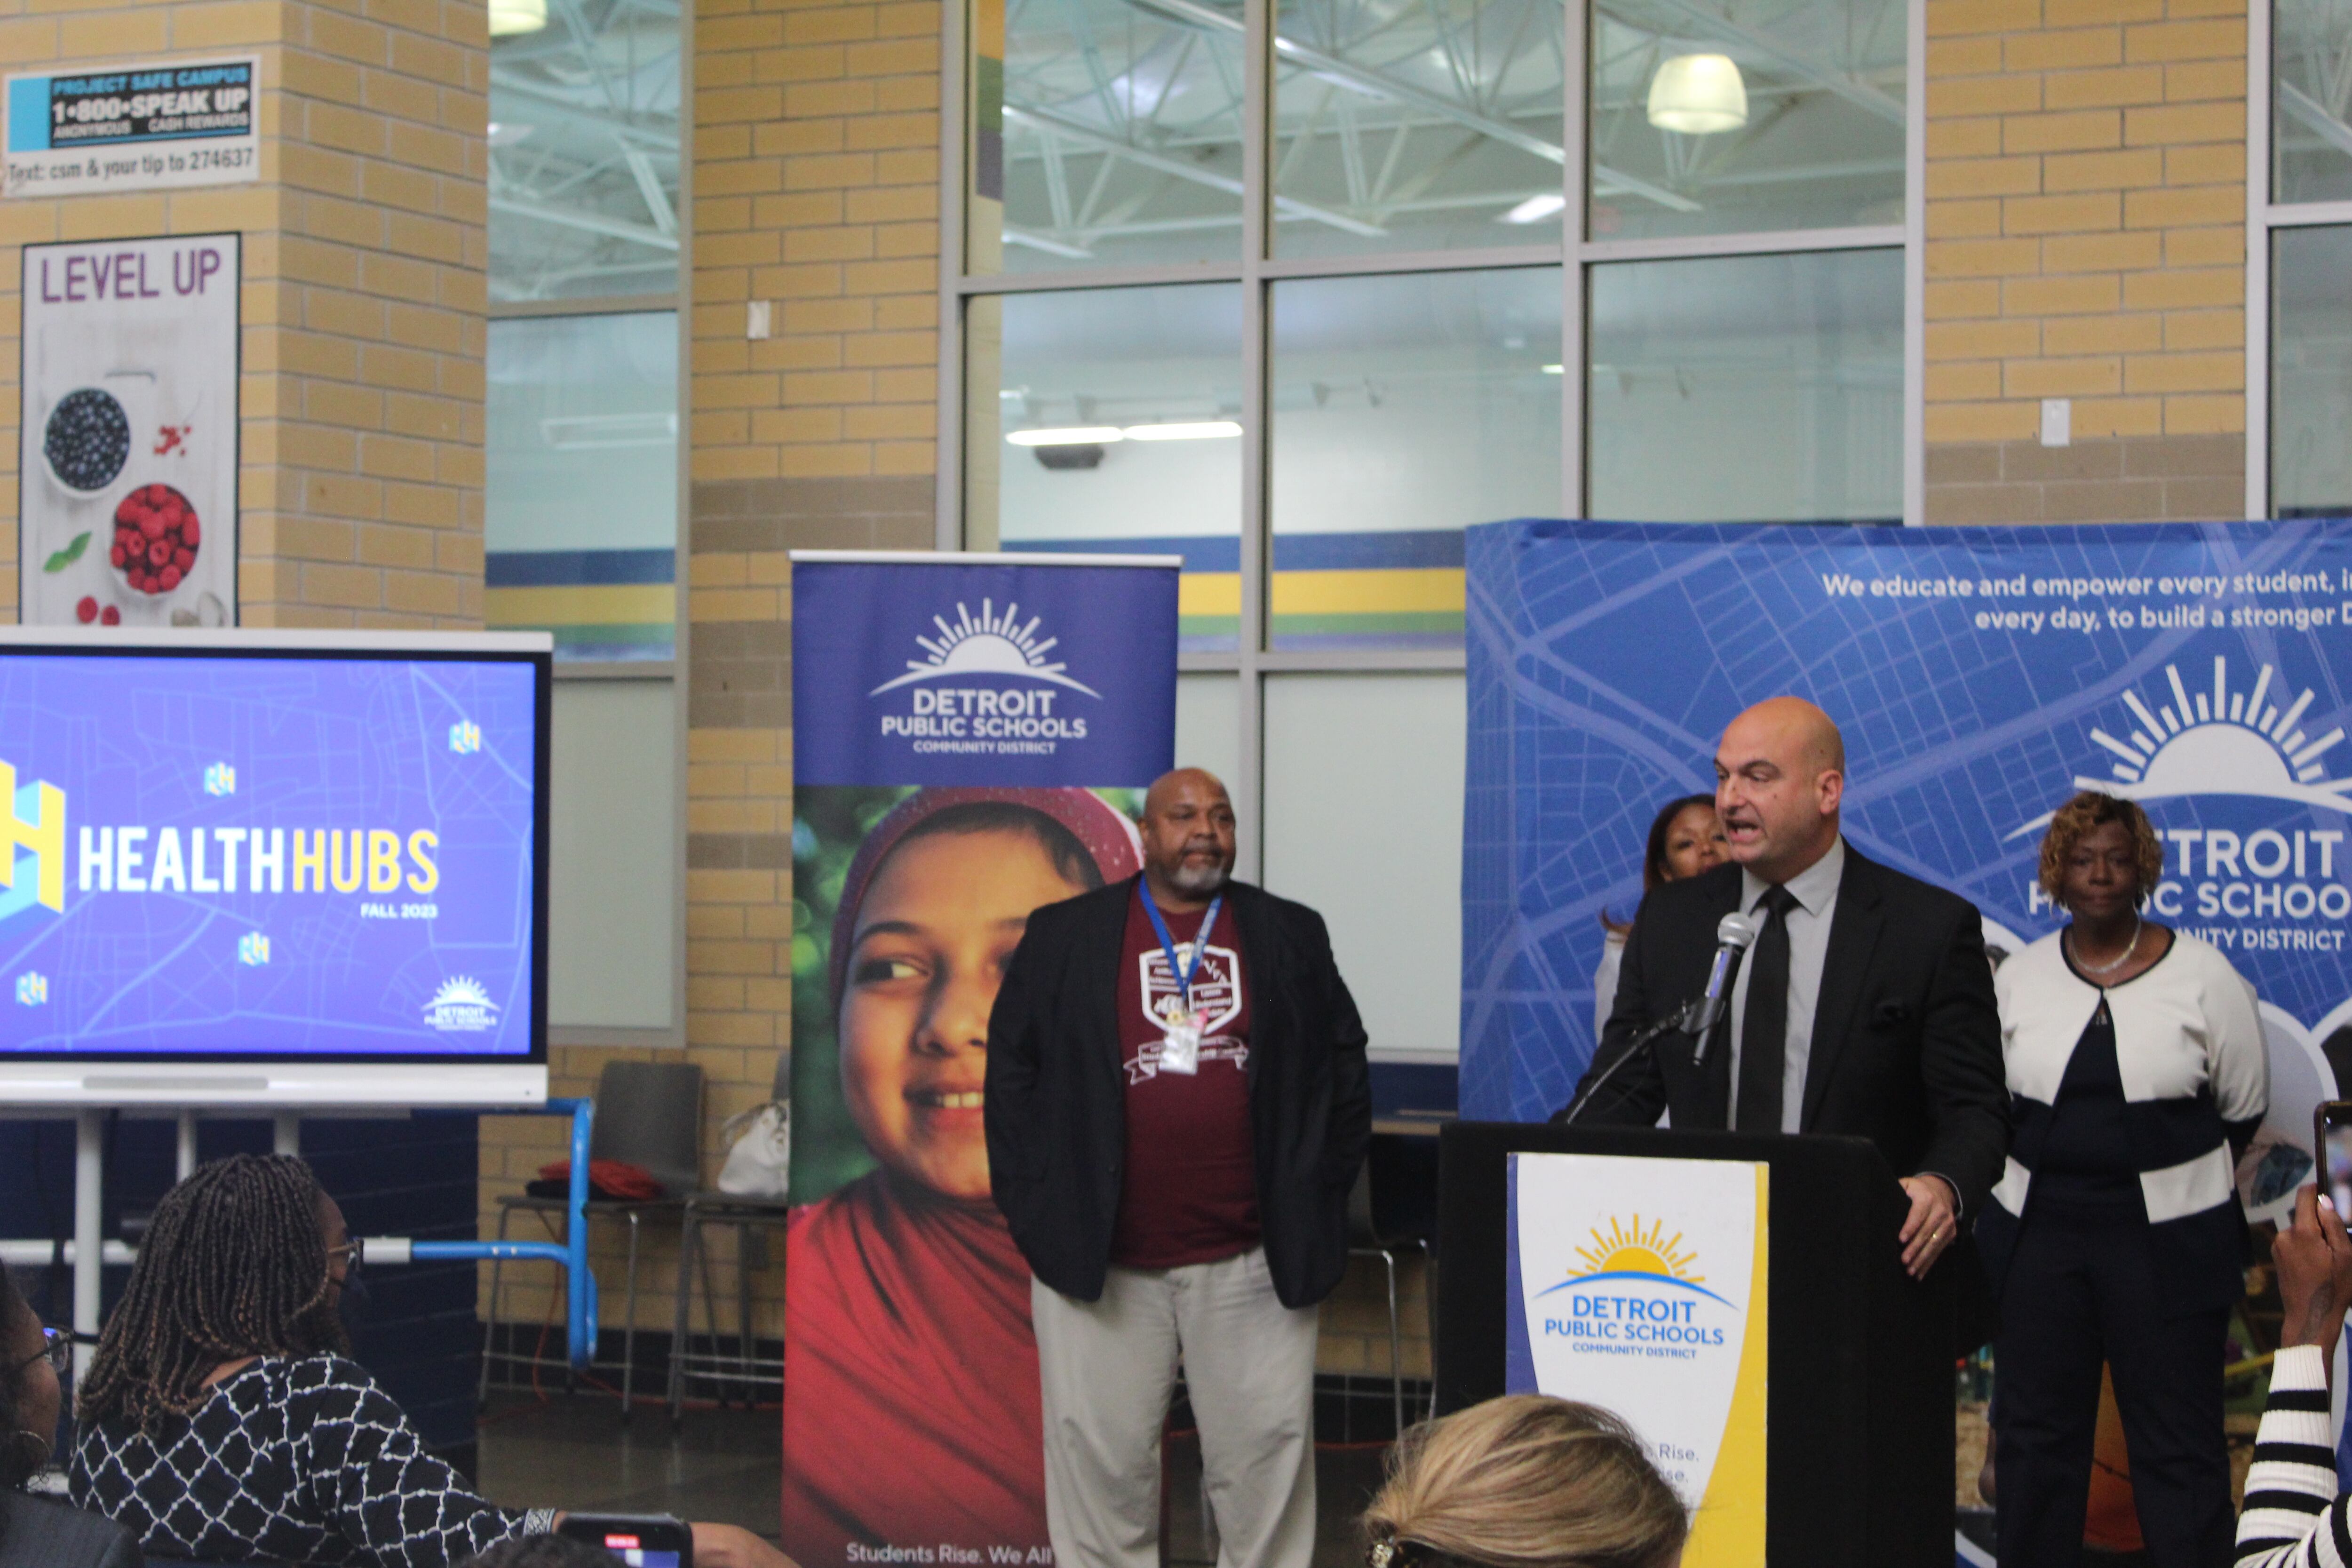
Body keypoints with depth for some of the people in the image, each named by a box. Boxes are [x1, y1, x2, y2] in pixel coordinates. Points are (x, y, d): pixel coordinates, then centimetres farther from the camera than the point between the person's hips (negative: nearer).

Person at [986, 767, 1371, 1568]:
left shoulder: (1292, 936, 10)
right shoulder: (1063, 937, 6)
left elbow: (1344, 1070, 11)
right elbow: (1011, 1072, 6)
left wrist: (1320, 1196, 5)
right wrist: (1032, 1207, 0)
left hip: (1252, 1261, 1)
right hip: (1100, 1261, -1)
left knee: (1268, 1454, 3)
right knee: (1102, 1456, 3)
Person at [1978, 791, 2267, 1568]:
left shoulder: (2201, 974, -3)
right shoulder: (2018, 978, 5)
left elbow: (2244, 1109, 5)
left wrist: (2174, 1176, 10)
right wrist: (2060, 1166, 10)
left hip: (2168, 1239, -3)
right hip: (2038, 1234, 3)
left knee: (2178, 1443, -2)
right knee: (2033, 1430, 9)